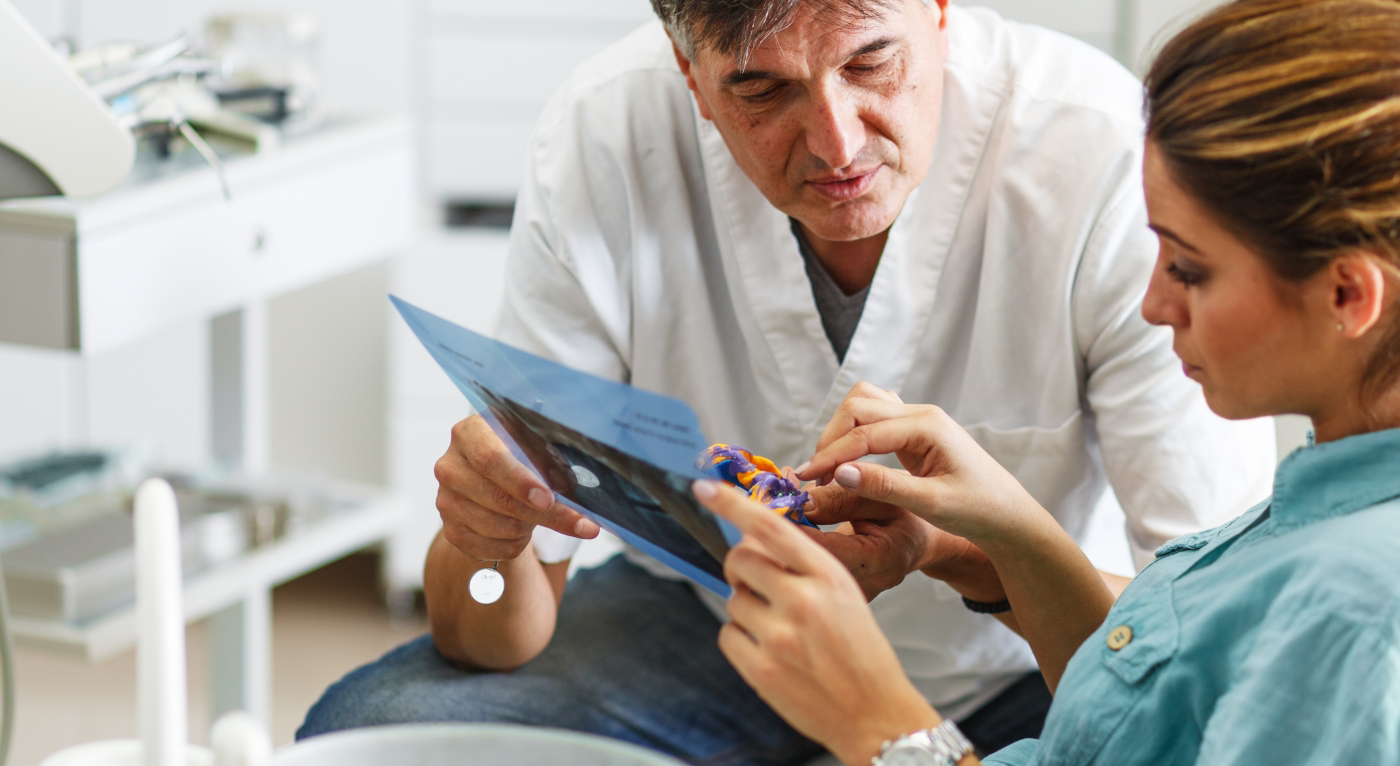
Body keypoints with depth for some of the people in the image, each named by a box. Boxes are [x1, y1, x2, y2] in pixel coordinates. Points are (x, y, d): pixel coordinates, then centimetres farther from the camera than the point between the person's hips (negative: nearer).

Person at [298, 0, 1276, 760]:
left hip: (1025, 660, -1)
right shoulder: (601, 143, -20)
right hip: (708, 624, 2)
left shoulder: (1112, 160, -26)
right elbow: (499, 637, -16)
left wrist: (950, 549, -40)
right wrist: (484, 544, -40)